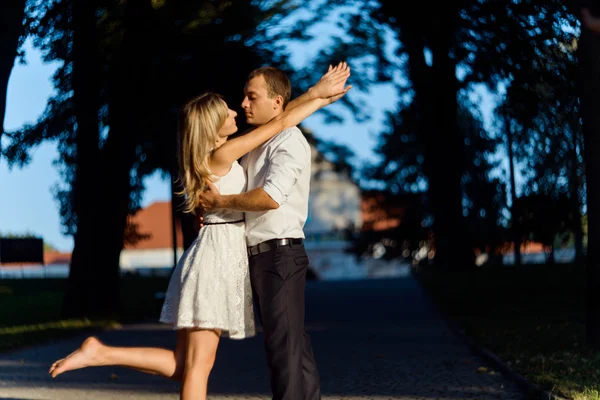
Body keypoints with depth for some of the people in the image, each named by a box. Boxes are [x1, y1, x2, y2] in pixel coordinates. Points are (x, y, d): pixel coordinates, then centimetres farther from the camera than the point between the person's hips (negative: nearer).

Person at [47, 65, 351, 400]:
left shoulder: (213, 155, 15)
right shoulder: (222, 154, -11)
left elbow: (273, 124, 24)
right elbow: (279, 124, -8)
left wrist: (317, 97, 22)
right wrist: (317, 95, 3)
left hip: (221, 254, 9)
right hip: (219, 255, -9)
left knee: (183, 365, 8)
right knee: (197, 365, -7)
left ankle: (101, 352, 3)